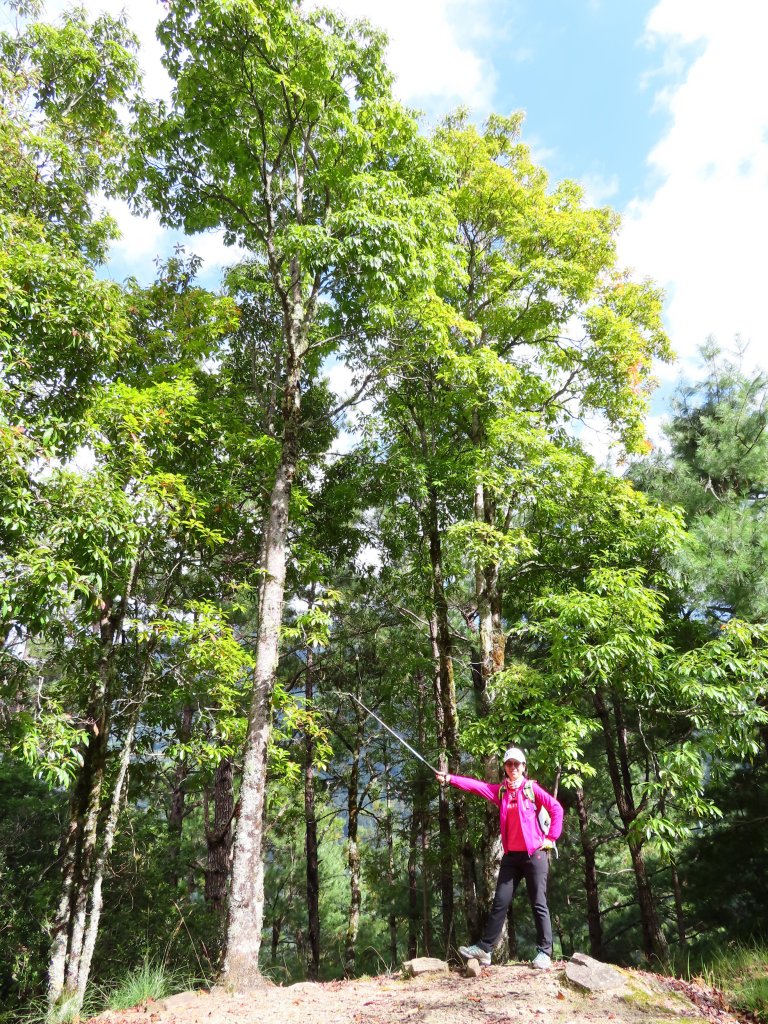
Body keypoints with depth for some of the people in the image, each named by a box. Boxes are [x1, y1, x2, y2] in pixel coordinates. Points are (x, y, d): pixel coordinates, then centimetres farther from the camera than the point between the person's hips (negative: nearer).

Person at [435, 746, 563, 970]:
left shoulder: (532, 788, -3)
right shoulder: (500, 791, 7)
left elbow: (556, 808, -3)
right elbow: (475, 785, -3)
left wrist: (551, 838, -7)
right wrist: (450, 778, -14)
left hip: (534, 854, -4)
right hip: (511, 855, 4)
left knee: (538, 904, 1)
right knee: (500, 902, 5)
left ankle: (544, 952, 8)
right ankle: (484, 948, 9)